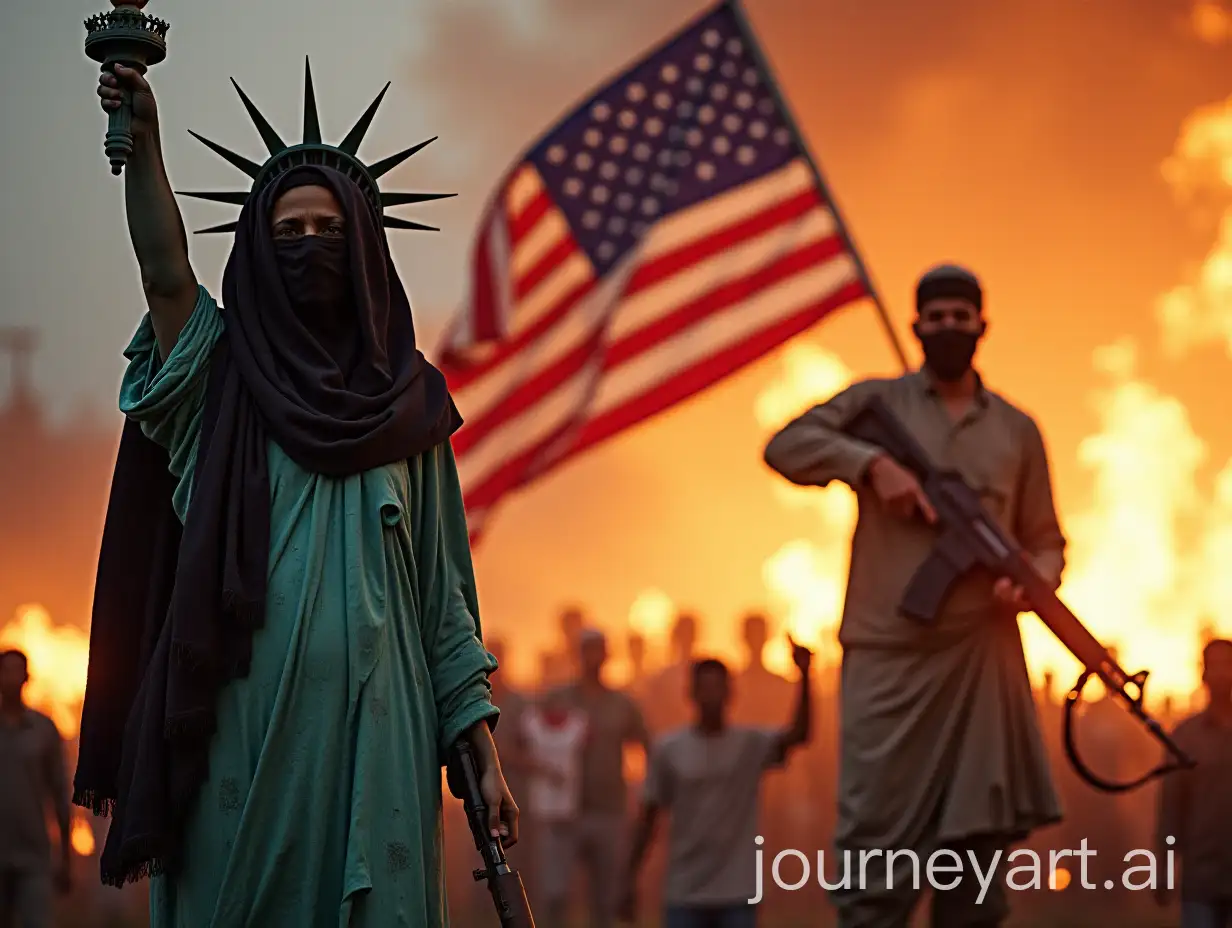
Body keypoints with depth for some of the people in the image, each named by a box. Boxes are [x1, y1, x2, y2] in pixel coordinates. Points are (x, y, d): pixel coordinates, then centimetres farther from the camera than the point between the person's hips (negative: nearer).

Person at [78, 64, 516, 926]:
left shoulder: (407, 402, 13)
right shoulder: (223, 383, 10)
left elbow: (446, 592, 11)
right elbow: (165, 271, -10)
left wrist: (483, 747, 5)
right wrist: (142, 140, -25)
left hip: (373, 734, 1)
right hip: (240, 730, -1)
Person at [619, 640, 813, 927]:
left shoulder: (753, 745, 0)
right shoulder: (668, 749, 1)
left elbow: (799, 735, -19)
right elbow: (649, 815, 5)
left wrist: (804, 676, -31)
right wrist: (631, 878, 3)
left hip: (738, 893, 0)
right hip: (685, 894, 0)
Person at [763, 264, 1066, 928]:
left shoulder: (1017, 431, 14)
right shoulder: (877, 402, 8)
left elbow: (1044, 538, 15)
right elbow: (786, 445, -4)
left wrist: (1036, 579, -8)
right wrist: (872, 463, -17)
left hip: (980, 656, 2)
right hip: (887, 655, -2)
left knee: (979, 841, 3)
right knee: (875, 854, -4)